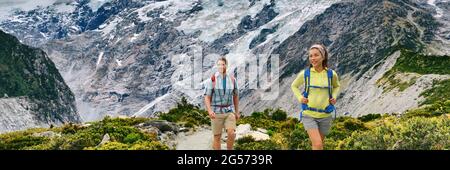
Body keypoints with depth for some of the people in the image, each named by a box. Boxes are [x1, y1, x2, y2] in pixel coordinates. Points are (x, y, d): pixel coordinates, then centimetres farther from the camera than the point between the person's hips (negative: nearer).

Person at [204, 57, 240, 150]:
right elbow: (207, 98, -11)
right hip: (216, 112, -2)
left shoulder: (232, 79, 2)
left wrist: (237, 112, 15)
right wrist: (209, 111, -29)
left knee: (231, 134, -16)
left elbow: (236, 96, 13)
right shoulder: (211, 80, -10)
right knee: (217, 137, 2)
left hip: (229, 112, 2)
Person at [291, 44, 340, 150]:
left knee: (318, 144, 17)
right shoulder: (305, 73, -6)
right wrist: (300, 98, -5)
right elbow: (294, 86, 12)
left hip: (325, 115, 2)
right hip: (309, 114, -2)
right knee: (318, 145, -16)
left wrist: (334, 97, 1)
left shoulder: (331, 74, -3)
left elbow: (336, 86, 19)